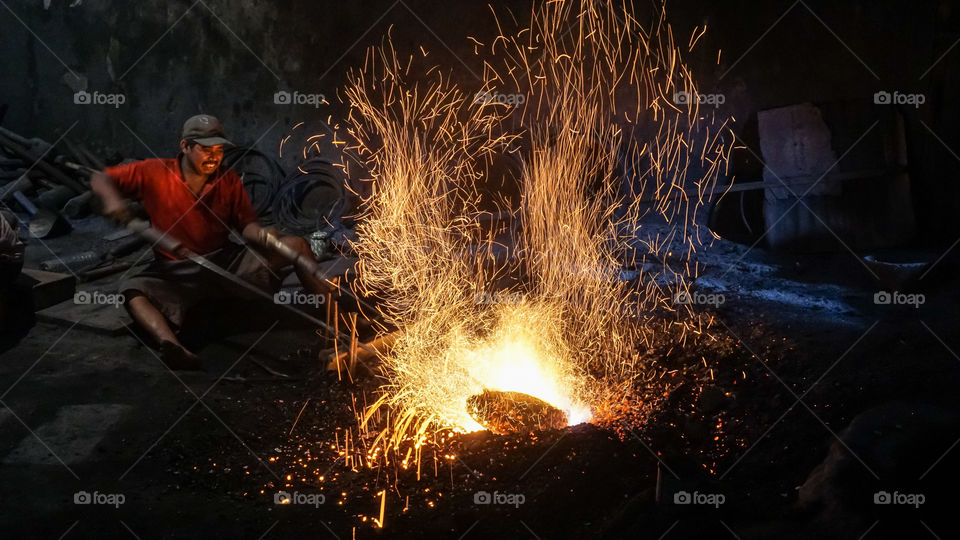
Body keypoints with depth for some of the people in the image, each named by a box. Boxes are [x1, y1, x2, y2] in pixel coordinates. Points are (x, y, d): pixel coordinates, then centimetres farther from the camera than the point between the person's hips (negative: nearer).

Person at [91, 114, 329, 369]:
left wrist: (261, 234, -21)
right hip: (175, 272, -2)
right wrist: (111, 198, -23)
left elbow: (246, 224, 5)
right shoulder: (155, 173, -3)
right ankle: (176, 350, -63)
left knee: (297, 244, -12)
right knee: (134, 292, -36)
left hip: (226, 262, 3)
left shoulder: (229, 180, 5)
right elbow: (100, 179, 1)